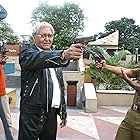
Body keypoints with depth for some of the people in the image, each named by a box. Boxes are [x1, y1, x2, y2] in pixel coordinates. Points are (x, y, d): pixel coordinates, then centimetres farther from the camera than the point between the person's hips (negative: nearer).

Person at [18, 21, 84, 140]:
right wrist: (64, 55, -49)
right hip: (32, 114, -6)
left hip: (52, 112, 6)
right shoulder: (27, 53, -6)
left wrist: (63, 112, 16)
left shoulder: (56, 57, 14)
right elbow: (40, 59, -31)